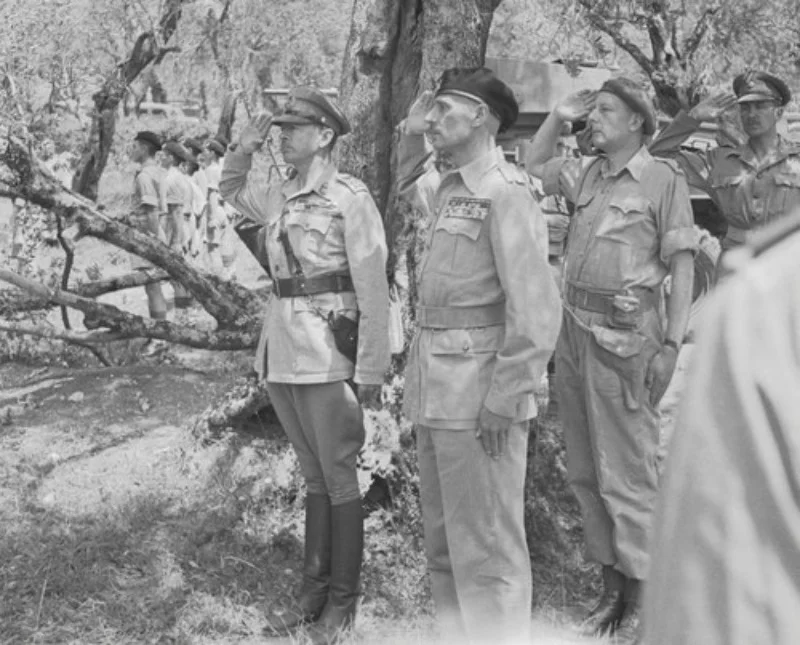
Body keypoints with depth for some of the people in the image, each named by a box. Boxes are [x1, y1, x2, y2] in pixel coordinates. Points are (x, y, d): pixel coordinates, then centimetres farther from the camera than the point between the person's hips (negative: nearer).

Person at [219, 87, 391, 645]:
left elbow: (373, 291, -12)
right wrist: (244, 149, 10)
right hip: (281, 351, 7)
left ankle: (343, 600, 16)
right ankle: (314, 591, 23)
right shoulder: (279, 198, 9)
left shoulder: (351, 197, -10)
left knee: (338, 477, 4)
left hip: (328, 353, -7)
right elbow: (231, 190, 31)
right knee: (313, 475, 14)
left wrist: (371, 370, -15)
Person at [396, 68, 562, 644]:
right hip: (434, 390, 9)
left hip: (479, 395, -9)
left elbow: (536, 310, -20)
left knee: (486, 543, 0)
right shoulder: (447, 188, 11)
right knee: (443, 538, 19)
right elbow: (411, 189, 38)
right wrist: (410, 137, 19)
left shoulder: (505, 193, -14)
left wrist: (503, 401, -19)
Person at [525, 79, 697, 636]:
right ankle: (610, 587, 24)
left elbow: (683, 265, -8)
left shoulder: (663, 178, -6)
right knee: (586, 471, 12)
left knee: (627, 473, -2)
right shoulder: (587, 175, 12)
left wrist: (672, 343, -15)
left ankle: (639, 601, 10)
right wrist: (560, 116, 13)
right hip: (574, 329, 7)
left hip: (625, 334, -7)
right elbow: (531, 167, 27)